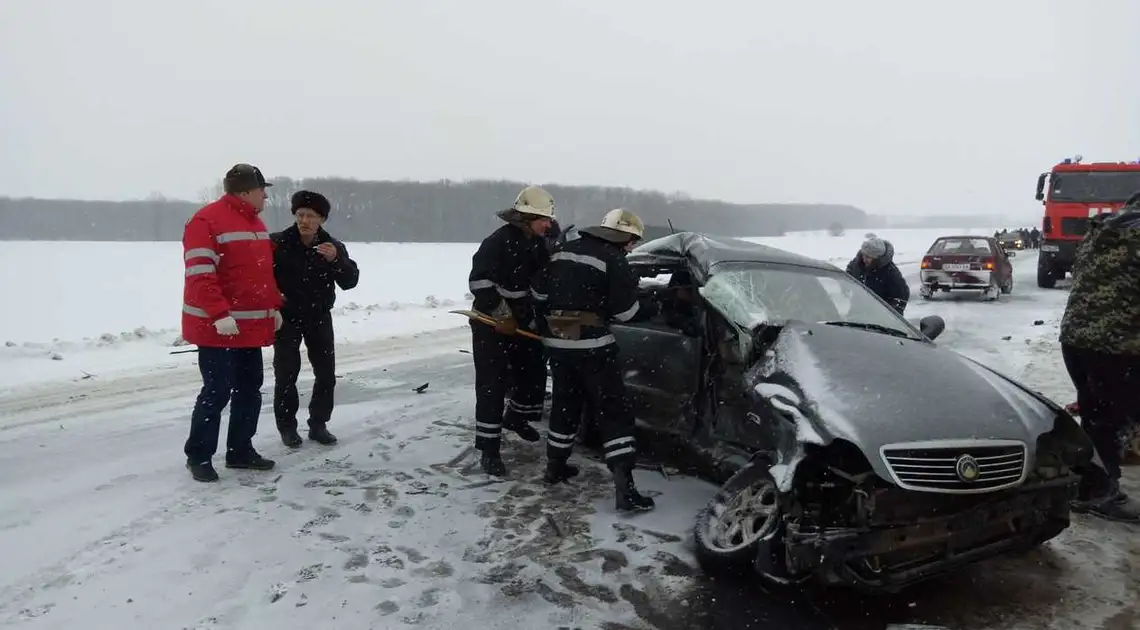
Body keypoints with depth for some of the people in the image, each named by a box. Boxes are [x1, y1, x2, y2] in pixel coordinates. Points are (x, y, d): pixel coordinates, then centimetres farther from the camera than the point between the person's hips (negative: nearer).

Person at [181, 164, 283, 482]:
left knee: (249, 389, 12)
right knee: (217, 392, -4)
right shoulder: (206, 221, -14)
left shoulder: (256, 224, 15)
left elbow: (264, 272, 23)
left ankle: (240, 450, 24)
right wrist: (220, 315, -27)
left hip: (251, 326, 9)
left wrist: (274, 307, 16)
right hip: (217, 327, -9)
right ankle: (198, 456, 11)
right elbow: (200, 276, -21)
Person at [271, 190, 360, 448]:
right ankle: (287, 426, 14)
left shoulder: (334, 247, -7)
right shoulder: (278, 243, -14)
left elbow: (350, 281, -15)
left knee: (326, 373, 4)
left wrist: (336, 260, -30)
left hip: (319, 316, 3)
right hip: (286, 316, -3)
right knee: (286, 373, 0)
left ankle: (318, 424, 17)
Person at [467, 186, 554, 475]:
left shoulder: (538, 245, 5)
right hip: (492, 324, -8)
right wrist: (501, 315, -22)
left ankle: (516, 417, 43)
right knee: (492, 384, -8)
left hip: (524, 322, 8)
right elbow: (479, 281, -23)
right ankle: (489, 449, -3)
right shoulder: (498, 242, -19)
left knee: (534, 372, 16)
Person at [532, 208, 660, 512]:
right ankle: (624, 486, -8)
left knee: (565, 404, 22)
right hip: (591, 344, -6)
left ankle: (555, 466, 33)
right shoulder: (613, 260, -8)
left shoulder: (562, 251, 12)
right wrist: (653, 306, 8)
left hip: (557, 342, 7)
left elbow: (539, 293, 14)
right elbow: (626, 311, -10)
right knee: (614, 412, -3)